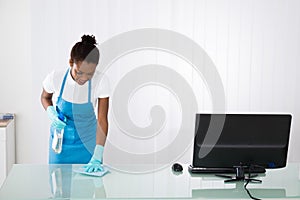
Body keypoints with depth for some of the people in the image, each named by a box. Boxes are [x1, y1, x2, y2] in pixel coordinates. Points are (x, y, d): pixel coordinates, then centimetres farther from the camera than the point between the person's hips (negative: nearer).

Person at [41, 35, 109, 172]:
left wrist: (97, 157, -30)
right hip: (61, 138, 1)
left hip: (87, 139, -1)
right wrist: (51, 113, -20)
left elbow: (102, 120, -23)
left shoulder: (100, 81, -24)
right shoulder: (55, 77, -21)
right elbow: (45, 97, 2)